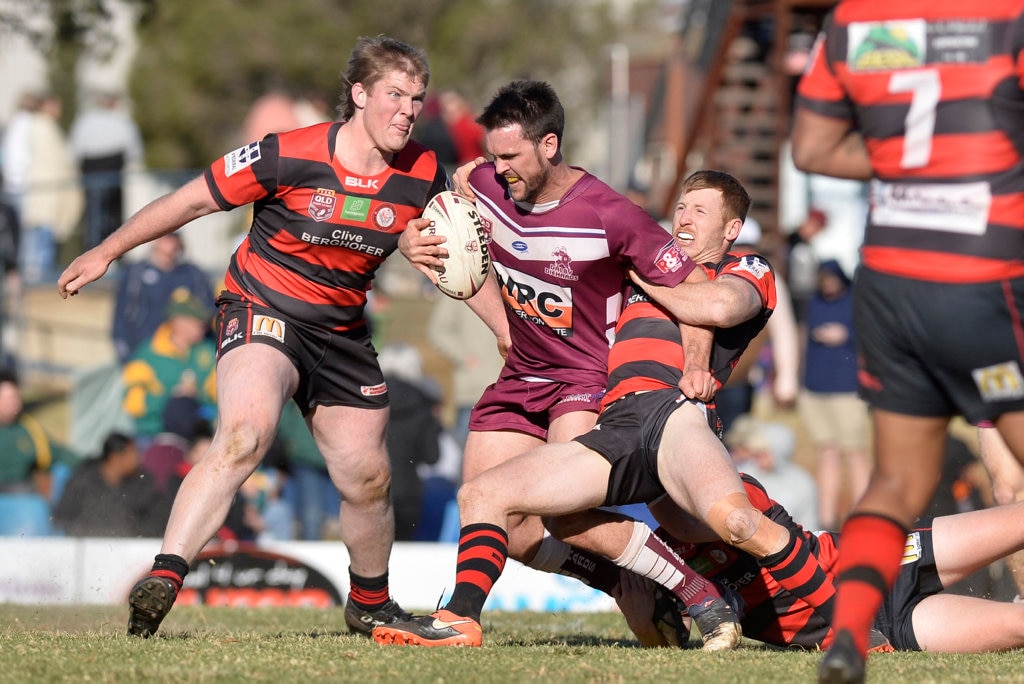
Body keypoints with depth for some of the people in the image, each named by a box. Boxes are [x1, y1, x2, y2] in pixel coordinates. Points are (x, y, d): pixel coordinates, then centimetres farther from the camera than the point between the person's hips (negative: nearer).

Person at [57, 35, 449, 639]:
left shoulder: (424, 175, -6)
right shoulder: (288, 157, -18)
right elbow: (193, 201, -7)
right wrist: (106, 253, 0)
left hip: (341, 331, 5)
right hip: (264, 310, -5)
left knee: (368, 478, 10)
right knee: (244, 435, -31)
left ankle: (370, 604, 37)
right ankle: (162, 581, -36)